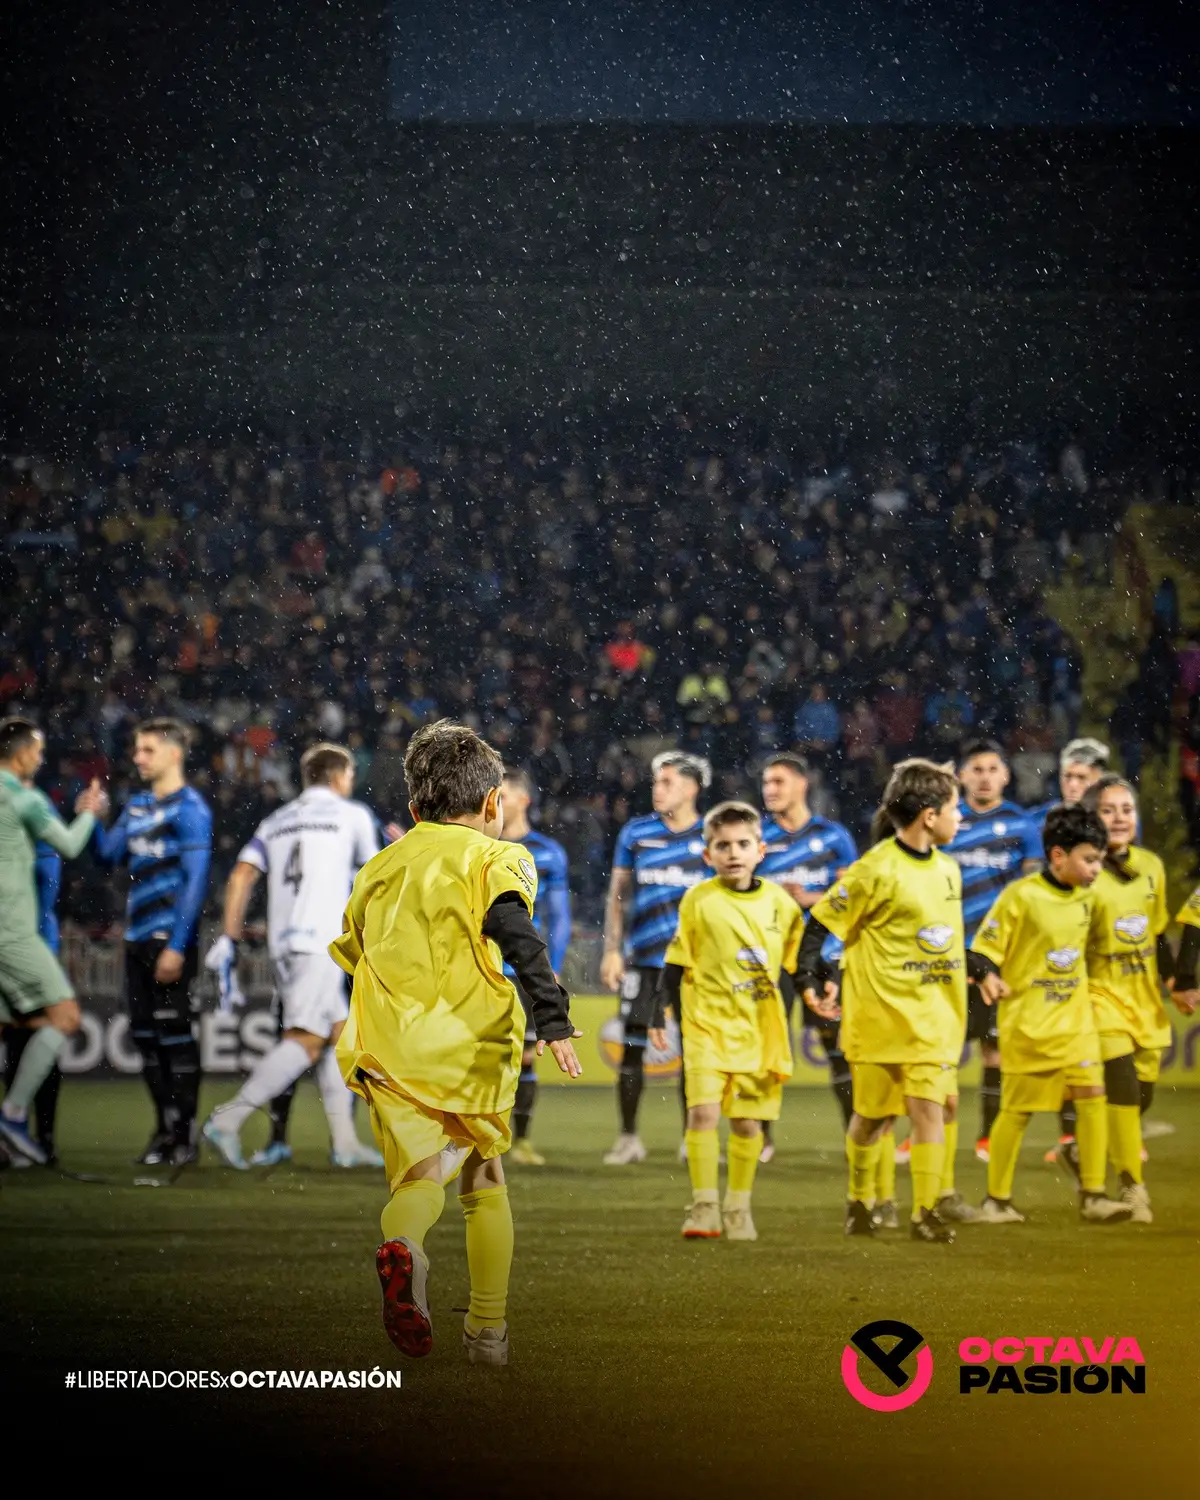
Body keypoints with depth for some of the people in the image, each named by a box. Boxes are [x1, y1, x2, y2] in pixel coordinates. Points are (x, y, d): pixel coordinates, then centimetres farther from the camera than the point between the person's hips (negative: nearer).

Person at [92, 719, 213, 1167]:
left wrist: (177, 946, -18)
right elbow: (108, 853, 12)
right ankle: (164, 1127, 18)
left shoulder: (189, 809, -8)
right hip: (138, 939, 8)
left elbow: (195, 881, -13)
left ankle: (185, 1134, 1)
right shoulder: (137, 806, 16)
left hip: (170, 940, -8)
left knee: (174, 1032, -5)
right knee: (144, 1033, 10)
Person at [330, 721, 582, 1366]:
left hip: (390, 1057, 2)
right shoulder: (492, 857, 4)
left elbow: (349, 955, 27)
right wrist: (553, 1020, -21)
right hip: (471, 1050, -2)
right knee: (484, 1179, 16)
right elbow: (515, 932, -15)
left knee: (420, 1173, -8)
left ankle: (404, 1244, -43)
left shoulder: (378, 868, 19)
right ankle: (489, 1329, 19)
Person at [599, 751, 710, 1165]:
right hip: (643, 956, 1)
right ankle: (629, 1138, 9)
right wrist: (612, 950, 2)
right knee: (632, 1046, 0)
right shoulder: (636, 833, 5)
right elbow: (617, 895, 9)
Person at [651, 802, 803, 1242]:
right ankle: (704, 1206, -7)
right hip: (707, 1022, -2)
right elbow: (676, 961, 2)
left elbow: (799, 960, 14)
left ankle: (738, 1208, 19)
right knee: (702, 1110, -15)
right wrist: (660, 1013, -1)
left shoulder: (779, 902, 2)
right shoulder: (697, 901, -3)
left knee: (747, 1120, 5)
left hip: (758, 1028, 2)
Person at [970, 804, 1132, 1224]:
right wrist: (990, 978, -26)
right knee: (1017, 1110, 2)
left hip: (1075, 1017, 5)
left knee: (1092, 1094, -9)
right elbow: (986, 947, -10)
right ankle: (996, 1200, 16)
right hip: (1028, 1021, -5)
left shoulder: (1085, 895, 5)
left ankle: (1093, 1197, -3)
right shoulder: (1021, 896, -14)